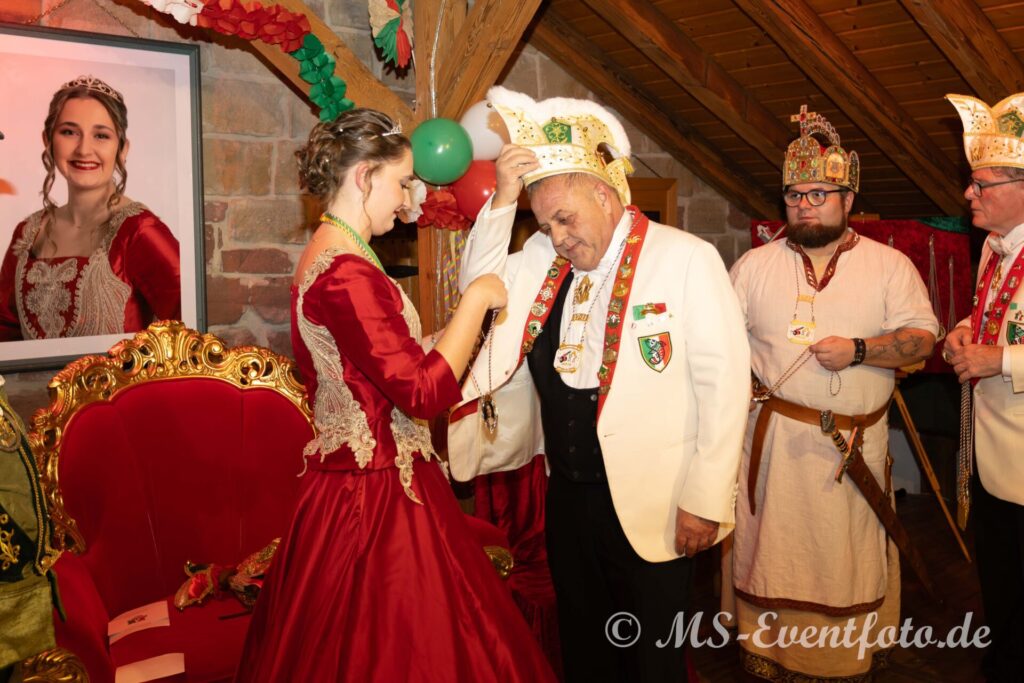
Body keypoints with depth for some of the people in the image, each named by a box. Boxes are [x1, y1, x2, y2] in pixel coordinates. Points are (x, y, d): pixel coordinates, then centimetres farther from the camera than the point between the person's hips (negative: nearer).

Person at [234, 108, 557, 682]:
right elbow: (424, 392, -22)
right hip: (378, 495, -10)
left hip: (348, 482, 10)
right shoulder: (348, 273, -21)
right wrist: (477, 299, -12)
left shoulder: (325, 256, 10)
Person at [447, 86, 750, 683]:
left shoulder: (687, 258, -11)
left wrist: (705, 501, -14)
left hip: (650, 508, -5)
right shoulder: (543, 262, 6)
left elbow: (724, 382, -13)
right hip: (569, 496, 6)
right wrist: (502, 202, -5)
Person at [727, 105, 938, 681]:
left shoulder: (889, 265, 4)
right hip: (772, 437, 1)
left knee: (849, 552, 8)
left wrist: (859, 350, -17)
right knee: (773, 548, 6)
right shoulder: (755, 265, 7)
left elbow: (923, 337, -2)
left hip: (856, 441, 0)